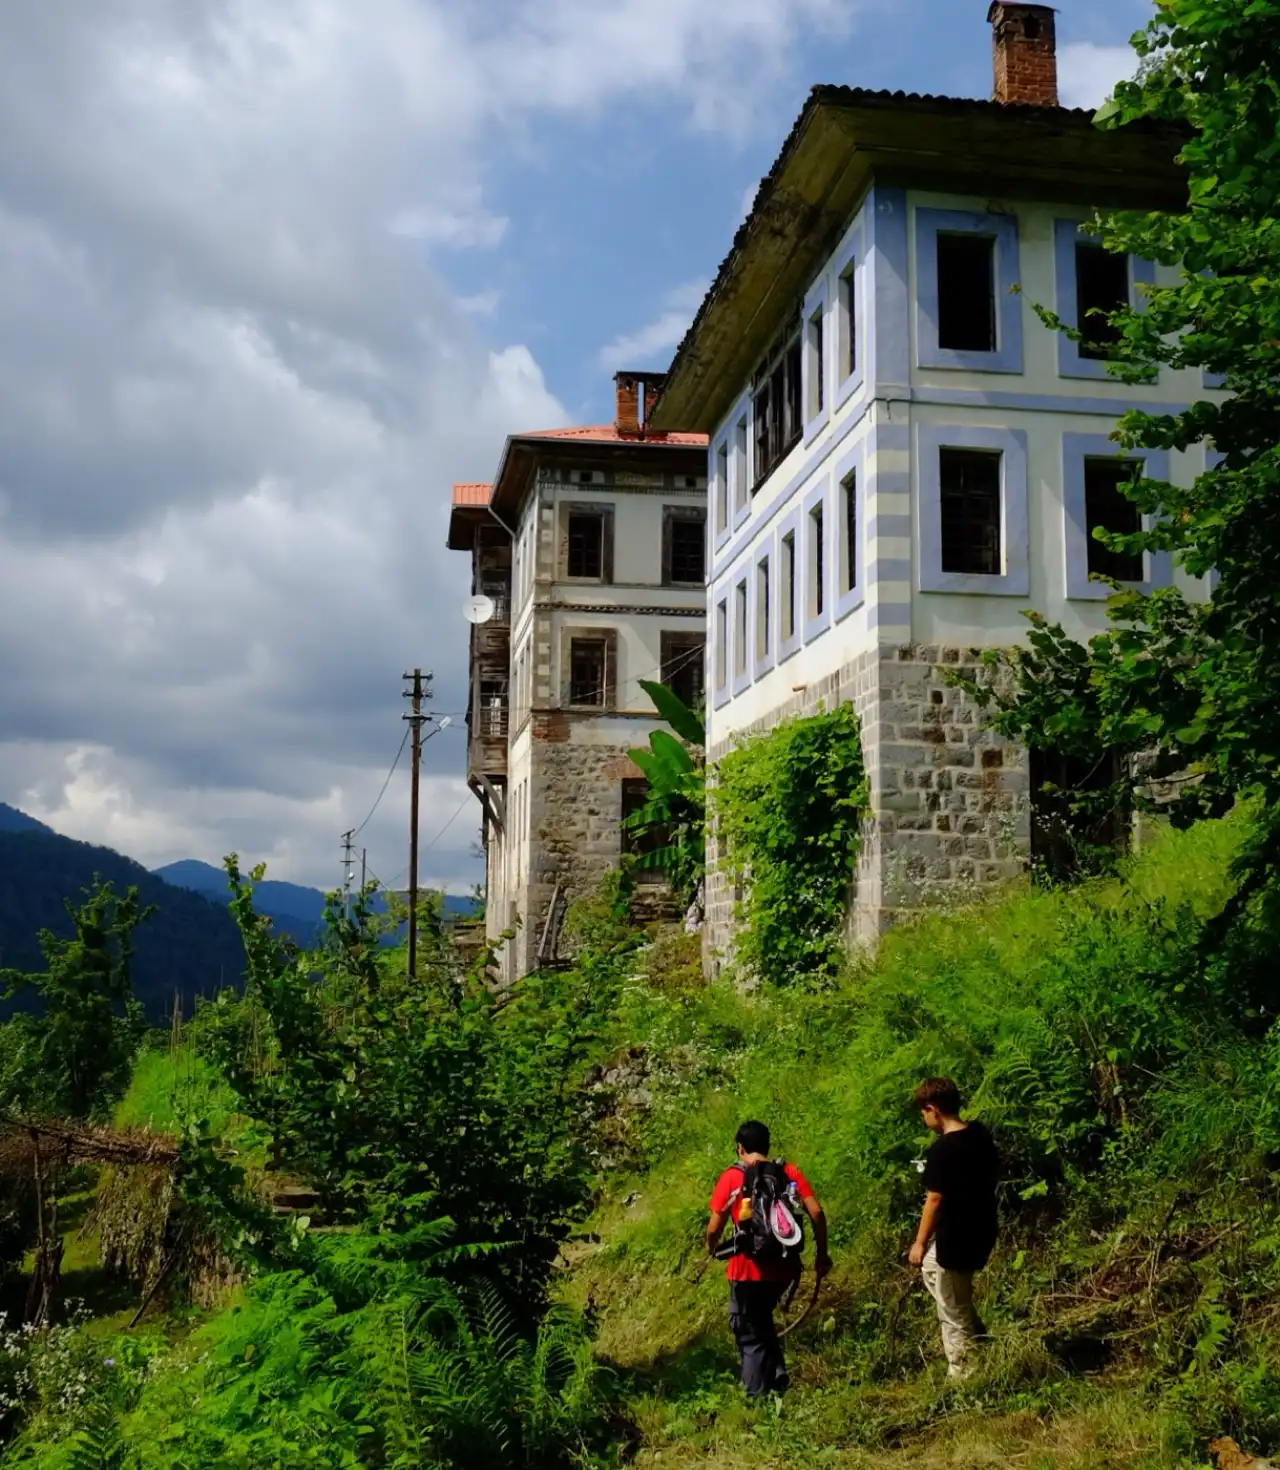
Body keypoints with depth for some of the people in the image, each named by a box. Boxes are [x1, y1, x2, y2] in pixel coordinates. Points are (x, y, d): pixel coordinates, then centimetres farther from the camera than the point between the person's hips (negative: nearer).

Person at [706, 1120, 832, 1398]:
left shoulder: (732, 1177, -4)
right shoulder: (790, 1172, 4)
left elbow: (714, 1228, -6)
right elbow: (816, 1213, -3)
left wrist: (712, 1250, 15)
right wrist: (822, 1255, 7)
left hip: (749, 1269, -4)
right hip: (785, 1267, 4)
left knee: (749, 1333, 11)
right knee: (762, 1321, 28)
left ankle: (757, 1396, 11)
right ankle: (777, 1376, 20)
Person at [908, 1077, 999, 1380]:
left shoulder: (941, 1150, -23)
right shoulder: (981, 1135, 2)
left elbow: (935, 1200, -20)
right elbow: (992, 1176, 14)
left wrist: (920, 1243, -9)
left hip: (955, 1240, -9)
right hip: (981, 1232, 9)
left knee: (954, 1316, 6)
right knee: (931, 1267, 28)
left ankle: (961, 1377, 16)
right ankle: (978, 1337, 31)